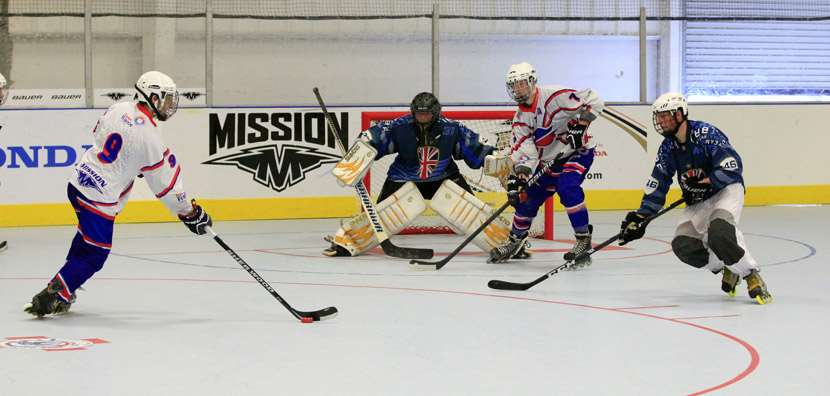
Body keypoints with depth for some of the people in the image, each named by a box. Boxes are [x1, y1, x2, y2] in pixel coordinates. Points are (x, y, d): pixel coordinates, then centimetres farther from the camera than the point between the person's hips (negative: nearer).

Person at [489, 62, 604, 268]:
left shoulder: (554, 95, -21)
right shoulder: (521, 118, 0)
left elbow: (593, 100, -22)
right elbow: (524, 148, -9)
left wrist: (581, 124, -31)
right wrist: (519, 174, -26)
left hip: (578, 152, -7)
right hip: (549, 161, 7)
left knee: (567, 188, -32)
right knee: (526, 196, 8)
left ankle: (584, 241, -21)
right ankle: (516, 242, 31)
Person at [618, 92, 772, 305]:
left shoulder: (706, 134, -19)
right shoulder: (668, 147, 3)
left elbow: (732, 166, -26)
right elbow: (657, 183, 6)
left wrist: (703, 183, -25)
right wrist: (641, 216, 0)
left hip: (726, 190, -7)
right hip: (697, 201, 7)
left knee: (719, 231, -34)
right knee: (682, 245, -13)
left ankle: (752, 276, -16)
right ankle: (726, 268, 11)